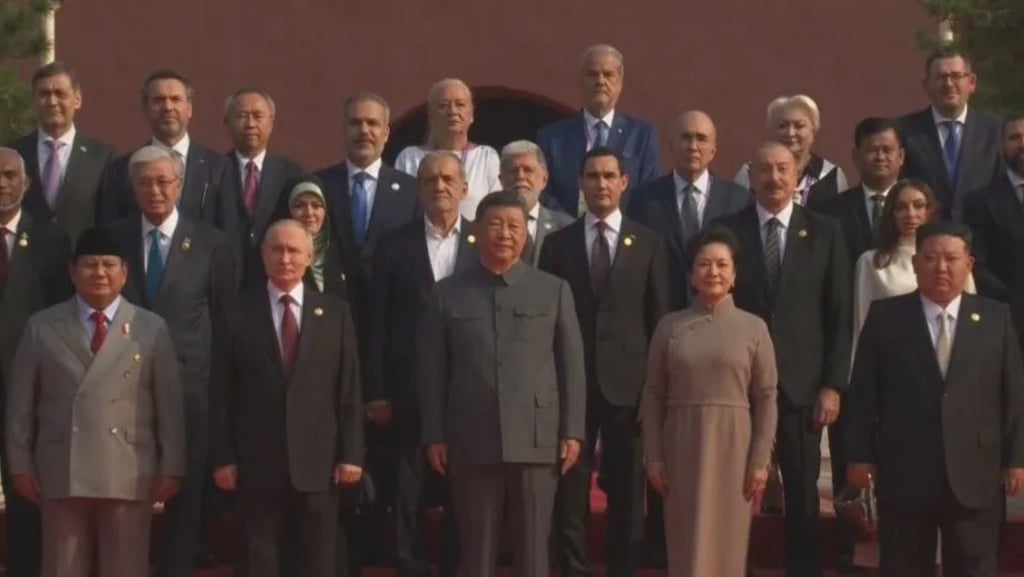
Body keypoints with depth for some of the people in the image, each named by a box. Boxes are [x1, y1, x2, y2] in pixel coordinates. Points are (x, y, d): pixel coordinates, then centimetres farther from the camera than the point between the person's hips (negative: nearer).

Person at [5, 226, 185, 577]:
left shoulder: (152, 329, 6)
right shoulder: (42, 327, 7)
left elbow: (169, 403, 5)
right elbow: (20, 402, 8)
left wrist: (171, 467, 0)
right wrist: (20, 463, 3)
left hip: (128, 476, 0)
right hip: (60, 475, 1)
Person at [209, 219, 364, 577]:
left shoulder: (335, 313, 7)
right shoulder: (239, 313, 3)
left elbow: (349, 390, 5)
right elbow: (222, 393, 2)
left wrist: (351, 454, -2)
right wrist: (222, 457, -4)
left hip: (318, 462, 1)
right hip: (257, 463, -1)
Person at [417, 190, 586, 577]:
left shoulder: (554, 291, 8)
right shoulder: (448, 294, 7)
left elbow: (572, 366, 6)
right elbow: (431, 370, 5)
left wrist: (572, 431, -1)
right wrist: (434, 435, -1)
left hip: (536, 439, 0)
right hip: (471, 441, 0)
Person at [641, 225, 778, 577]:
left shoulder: (753, 328, 2)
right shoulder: (670, 326, 3)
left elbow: (766, 399, 1)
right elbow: (653, 396, 4)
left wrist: (760, 461, -5)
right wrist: (653, 456, -2)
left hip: (732, 447, 0)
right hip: (681, 446, 1)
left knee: (727, 540, 5)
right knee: (686, 541, 3)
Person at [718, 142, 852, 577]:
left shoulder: (825, 233, 5)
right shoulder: (727, 230, 2)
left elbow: (840, 316, 3)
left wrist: (833, 385, -3)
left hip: (802, 383, 1)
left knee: (803, 494, 8)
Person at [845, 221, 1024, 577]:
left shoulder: (995, 318, 6)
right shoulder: (885, 316, 2)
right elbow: (863, 392, 1)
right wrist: (860, 455, -3)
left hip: (975, 474, 1)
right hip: (904, 471, -1)